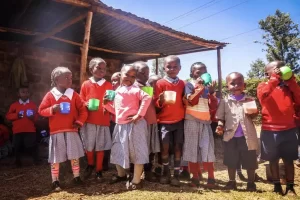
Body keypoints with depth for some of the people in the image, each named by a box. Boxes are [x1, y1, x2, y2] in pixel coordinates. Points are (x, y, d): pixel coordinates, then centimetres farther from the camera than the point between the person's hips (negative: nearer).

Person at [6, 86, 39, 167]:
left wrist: (33, 117, -9)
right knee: (18, 147, 8)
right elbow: (8, 116, 5)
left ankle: (36, 162, 9)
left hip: (30, 130, 0)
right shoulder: (14, 105, 5)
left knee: (33, 147, -3)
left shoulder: (33, 105, 8)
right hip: (18, 131, 1)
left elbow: (37, 115, 13)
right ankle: (18, 162, 24)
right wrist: (16, 115, -13)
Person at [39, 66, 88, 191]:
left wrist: (79, 122, -8)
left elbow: (83, 110, 5)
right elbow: (41, 110, -1)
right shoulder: (50, 95, -2)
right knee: (55, 158, 4)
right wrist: (52, 109, -19)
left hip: (72, 131, 2)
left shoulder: (73, 94, 3)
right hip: (56, 131, -2)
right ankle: (55, 182, 19)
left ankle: (76, 178, 24)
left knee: (74, 156, 8)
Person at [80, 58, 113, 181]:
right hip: (89, 120, 0)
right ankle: (90, 165, 35)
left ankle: (99, 171, 21)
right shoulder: (86, 84, 2)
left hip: (103, 120, 0)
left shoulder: (108, 85, 4)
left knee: (100, 147, 6)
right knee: (89, 146, 9)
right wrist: (86, 104, -16)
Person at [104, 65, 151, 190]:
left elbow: (147, 98, -27)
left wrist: (139, 115, -25)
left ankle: (136, 181, 13)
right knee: (117, 151, 18)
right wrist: (107, 104, 4)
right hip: (120, 125, 8)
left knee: (136, 152, 0)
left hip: (133, 125, -8)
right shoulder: (117, 91, 14)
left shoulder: (134, 89, -9)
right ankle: (121, 174, 40)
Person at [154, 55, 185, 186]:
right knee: (165, 147, 1)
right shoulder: (160, 83, -3)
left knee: (178, 147, 5)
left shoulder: (182, 84, 7)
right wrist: (161, 101, -26)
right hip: (164, 121, -2)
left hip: (179, 120, 3)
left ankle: (176, 174, 17)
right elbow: (156, 104, -5)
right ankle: (166, 172, 23)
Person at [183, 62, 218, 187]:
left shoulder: (208, 87, 11)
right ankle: (195, 177, 13)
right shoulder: (189, 85, 0)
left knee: (207, 149, 1)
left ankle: (211, 177, 11)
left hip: (206, 121, 3)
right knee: (192, 148, 2)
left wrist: (211, 92, -8)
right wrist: (201, 88, -19)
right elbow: (191, 101, -16)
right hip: (192, 120, -3)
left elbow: (214, 107, 6)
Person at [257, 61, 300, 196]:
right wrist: (275, 79, -20)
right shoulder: (263, 86, 0)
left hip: (289, 129, 3)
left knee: (289, 159, 11)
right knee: (273, 159, 11)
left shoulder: (288, 86, 10)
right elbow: (263, 96, -23)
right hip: (270, 130, -3)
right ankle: (277, 185, 26)